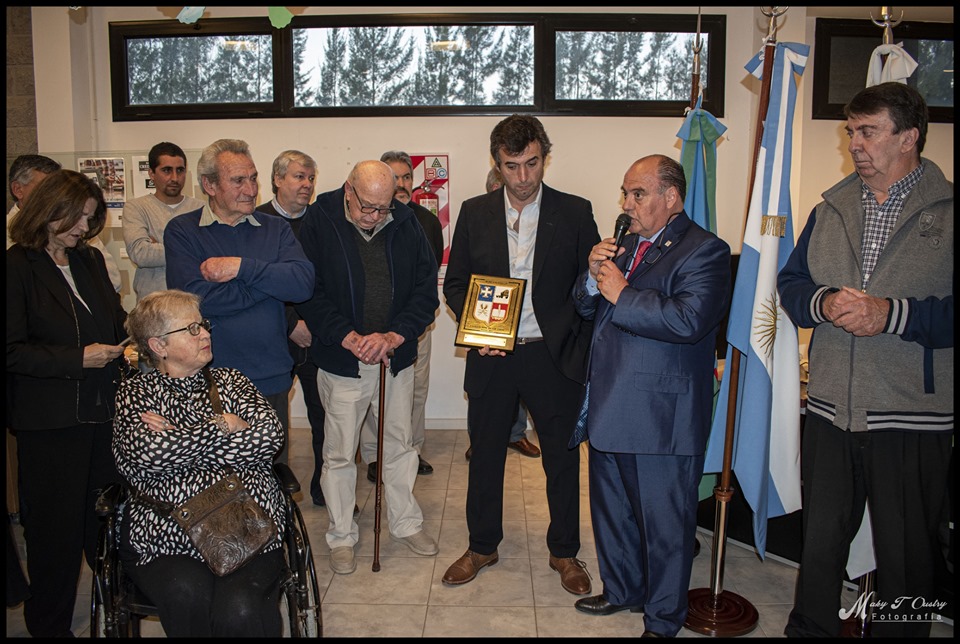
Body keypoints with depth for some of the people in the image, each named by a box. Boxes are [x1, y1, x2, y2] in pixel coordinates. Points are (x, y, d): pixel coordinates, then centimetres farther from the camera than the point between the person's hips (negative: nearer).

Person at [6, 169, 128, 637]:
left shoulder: (90, 261, 12)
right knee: (57, 528, 6)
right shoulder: (17, 267, -8)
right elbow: (13, 351, -13)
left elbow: (116, 318, 22)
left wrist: (128, 337, 1)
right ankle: (49, 625, 25)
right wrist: (77, 359, -18)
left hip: (102, 411, 5)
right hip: (49, 422, -5)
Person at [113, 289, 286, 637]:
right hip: (164, 541, 0)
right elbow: (147, 452, -11)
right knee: (186, 595, -31)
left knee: (239, 609, -27)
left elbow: (271, 435, -1)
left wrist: (176, 437, -3)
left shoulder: (228, 380, 16)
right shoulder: (135, 392, 10)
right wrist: (226, 427, -3)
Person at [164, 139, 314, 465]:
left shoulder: (276, 229, 7)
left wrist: (243, 267, -17)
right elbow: (197, 297, -17)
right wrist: (271, 280, -10)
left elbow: (303, 283, -9)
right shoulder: (182, 231, -1)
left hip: (271, 377, 3)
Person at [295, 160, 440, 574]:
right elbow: (308, 292, -10)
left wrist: (394, 335, -14)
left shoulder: (405, 224, -1)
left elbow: (426, 289, -1)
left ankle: (406, 523, 33)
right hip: (342, 360, -2)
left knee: (400, 444, 14)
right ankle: (341, 536, 26)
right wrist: (350, 338, -18)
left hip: (397, 357, 3)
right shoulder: (319, 222, -8)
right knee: (339, 453, 7)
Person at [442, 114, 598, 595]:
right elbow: (454, 283, 8)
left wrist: (579, 349, -8)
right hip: (491, 356, 2)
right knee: (485, 454, 14)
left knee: (562, 457, 11)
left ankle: (564, 551, 32)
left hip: (553, 356, -1)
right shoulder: (474, 213, 4)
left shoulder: (575, 213, -2)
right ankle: (482, 545, 34)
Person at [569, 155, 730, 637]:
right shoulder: (624, 244, 12)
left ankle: (663, 619, 28)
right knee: (611, 510, 22)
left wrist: (622, 295, -19)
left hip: (663, 416, -8)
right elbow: (586, 308, 13)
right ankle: (622, 590, 44)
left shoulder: (703, 250, -12)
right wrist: (594, 275, -7)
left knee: (664, 524, 8)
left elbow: (689, 319, -27)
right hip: (610, 407, 8)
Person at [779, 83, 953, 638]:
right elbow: (791, 283, 8)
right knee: (820, 540, 17)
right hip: (830, 410, 4)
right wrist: (824, 303, -11)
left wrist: (892, 315, -22)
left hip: (914, 419, -4)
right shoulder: (831, 210, 10)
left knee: (907, 556, 12)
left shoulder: (946, 210, -5)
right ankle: (810, 629, 35)